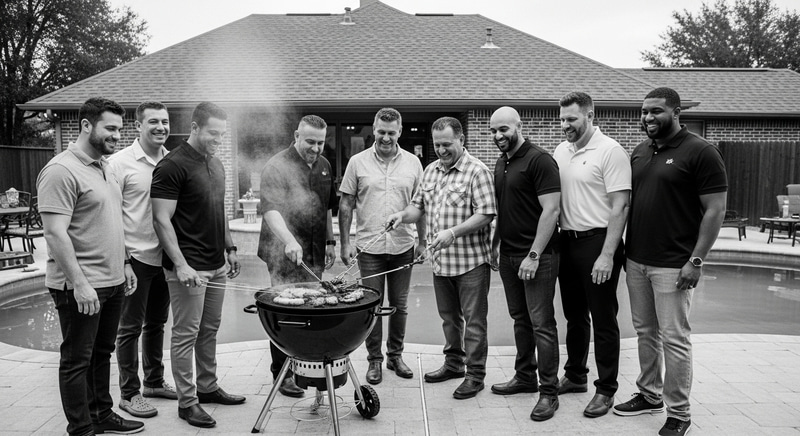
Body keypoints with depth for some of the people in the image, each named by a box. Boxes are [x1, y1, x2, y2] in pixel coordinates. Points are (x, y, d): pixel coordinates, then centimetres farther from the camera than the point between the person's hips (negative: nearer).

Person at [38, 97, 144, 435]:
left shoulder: (104, 167, 12)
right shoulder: (61, 171, -16)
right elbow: (55, 233, -21)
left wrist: (124, 264, 18)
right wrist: (80, 283, -24)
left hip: (112, 281, 9)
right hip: (81, 287, -9)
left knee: (101, 353, 19)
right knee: (77, 360, 4)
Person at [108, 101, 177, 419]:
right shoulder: (120, 162, -9)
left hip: (166, 257, 5)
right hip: (136, 258, -5)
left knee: (156, 323, 17)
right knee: (130, 327, 5)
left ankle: (154, 381, 32)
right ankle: (129, 393, 17)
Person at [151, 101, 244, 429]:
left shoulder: (216, 164, 13)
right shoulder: (173, 165, -13)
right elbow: (162, 220, -16)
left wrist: (230, 248, 17)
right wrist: (181, 265, -20)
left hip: (216, 266, 8)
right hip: (189, 268, -8)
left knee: (210, 330, 16)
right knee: (186, 334, 2)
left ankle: (208, 387, 29)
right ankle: (187, 401, 12)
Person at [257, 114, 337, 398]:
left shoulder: (324, 165, 13)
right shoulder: (276, 167, -10)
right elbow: (271, 210, -23)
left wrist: (330, 241, 19)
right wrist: (289, 241, -37)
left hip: (316, 252, 6)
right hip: (285, 254, -6)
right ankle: (282, 374, 7)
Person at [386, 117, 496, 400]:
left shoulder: (477, 171, -10)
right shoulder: (431, 170, 12)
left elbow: (486, 214, -17)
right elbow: (419, 205, 16)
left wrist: (453, 232, -27)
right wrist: (404, 214, -6)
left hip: (470, 260, -7)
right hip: (440, 260, 7)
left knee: (473, 319, 1)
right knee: (448, 316, 18)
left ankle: (475, 374, 12)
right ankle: (454, 363, 34)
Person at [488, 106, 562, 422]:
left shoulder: (539, 160, -12)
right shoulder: (501, 163, 12)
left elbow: (550, 210, -17)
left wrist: (534, 255, -19)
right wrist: (495, 244, 12)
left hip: (536, 257, -7)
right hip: (508, 255, 8)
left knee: (541, 324, -2)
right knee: (520, 319, 15)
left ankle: (549, 392, 7)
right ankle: (525, 377, 28)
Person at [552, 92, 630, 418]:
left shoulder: (610, 151, -11)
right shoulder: (561, 151, 8)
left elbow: (620, 207, -15)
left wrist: (607, 255, -19)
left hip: (597, 243, -6)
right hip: (567, 241, 7)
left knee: (603, 320, 3)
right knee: (574, 315, 18)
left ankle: (606, 389, 16)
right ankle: (575, 376, 34)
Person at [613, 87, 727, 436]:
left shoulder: (700, 152, -8)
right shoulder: (639, 153, 12)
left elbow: (715, 210, -11)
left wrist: (696, 260, -16)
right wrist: (624, 249, 11)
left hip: (673, 265, -6)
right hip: (636, 260, 6)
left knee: (674, 339, 0)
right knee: (645, 332, 15)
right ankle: (649, 395, 30)